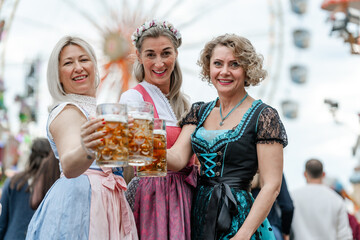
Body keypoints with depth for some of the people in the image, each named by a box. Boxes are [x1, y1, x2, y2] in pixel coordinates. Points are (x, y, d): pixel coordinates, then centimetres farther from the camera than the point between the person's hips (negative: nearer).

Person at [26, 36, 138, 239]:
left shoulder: (94, 110, 17)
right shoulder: (67, 112, -10)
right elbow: (68, 167, -30)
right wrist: (86, 150, -48)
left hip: (106, 203, 8)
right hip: (80, 201, -8)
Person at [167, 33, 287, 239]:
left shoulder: (263, 116, -7)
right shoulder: (199, 112, 8)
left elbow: (272, 186, -11)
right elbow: (178, 158, -4)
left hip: (239, 218, -5)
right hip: (199, 213, 5)